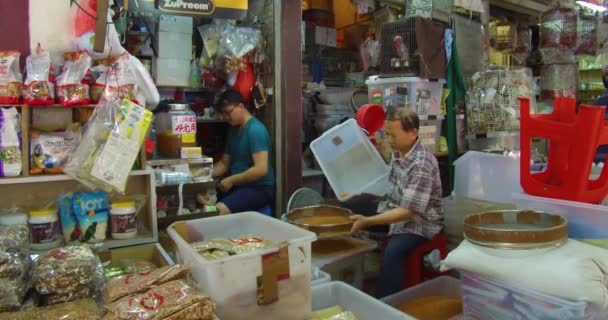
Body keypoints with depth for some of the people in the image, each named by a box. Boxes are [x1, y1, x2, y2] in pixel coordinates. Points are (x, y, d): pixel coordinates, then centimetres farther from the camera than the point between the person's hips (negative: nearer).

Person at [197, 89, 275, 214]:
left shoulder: (256, 129, -16)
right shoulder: (233, 130, 12)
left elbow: (261, 169, -24)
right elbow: (224, 163, 17)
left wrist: (231, 180, -17)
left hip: (259, 188, -8)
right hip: (238, 185, 8)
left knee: (219, 210, -29)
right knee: (200, 197, -10)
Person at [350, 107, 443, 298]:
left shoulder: (422, 165, -26)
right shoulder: (398, 153, 2)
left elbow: (409, 211, -30)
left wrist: (367, 221, -33)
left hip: (419, 222, -9)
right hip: (395, 212, 9)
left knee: (392, 253, -36)